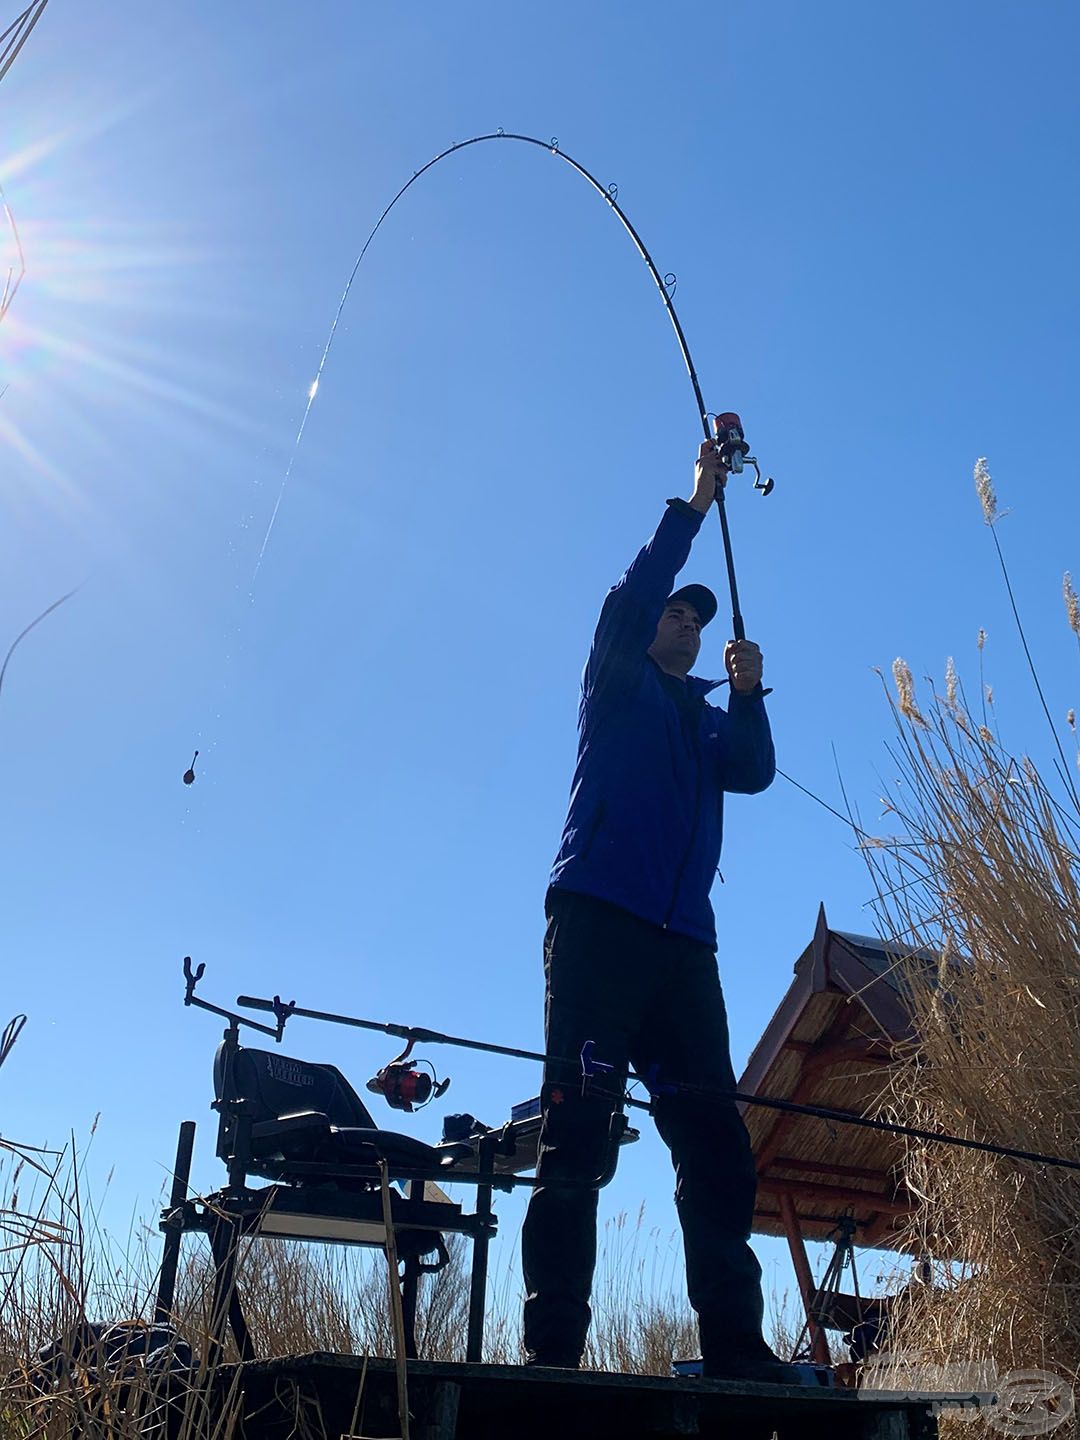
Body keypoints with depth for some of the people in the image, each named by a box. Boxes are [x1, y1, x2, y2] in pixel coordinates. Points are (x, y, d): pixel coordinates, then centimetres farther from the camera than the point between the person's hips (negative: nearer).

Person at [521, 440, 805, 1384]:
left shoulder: (713, 722, 29)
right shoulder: (619, 680, 19)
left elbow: (755, 772, 9)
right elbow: (633, 594, 1)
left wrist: (749, 694, -5)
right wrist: (696, 503, 1)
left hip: (685, 941, 5)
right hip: (600, 918, -5)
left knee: (718, 1146, -3)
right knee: (578, 1132, -12)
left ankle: (736, 1349, -1)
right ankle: (552, 1350, -11)